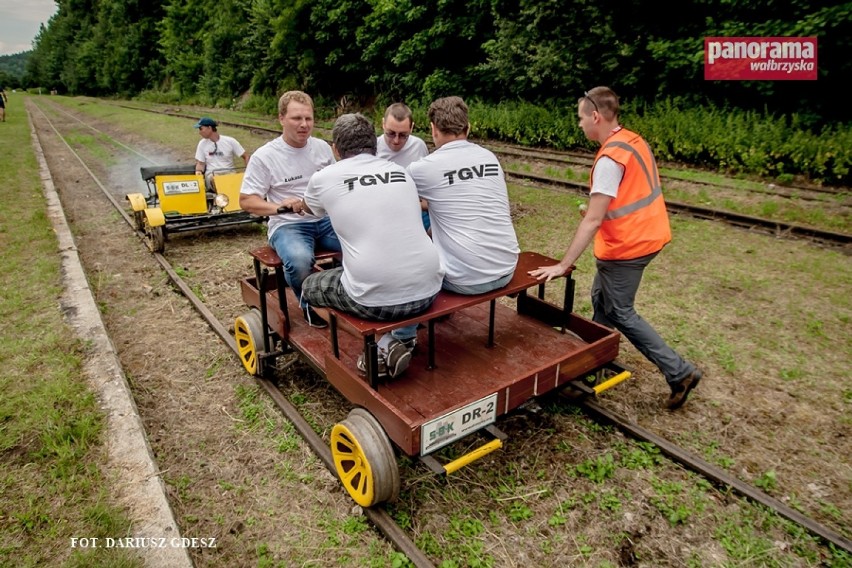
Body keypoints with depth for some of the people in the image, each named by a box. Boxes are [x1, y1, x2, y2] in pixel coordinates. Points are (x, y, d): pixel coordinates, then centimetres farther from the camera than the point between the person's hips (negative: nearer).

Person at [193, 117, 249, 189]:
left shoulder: (230, 141, 1)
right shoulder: (202, 143, 9)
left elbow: (245, 156, 3)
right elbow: (200, 163, 11)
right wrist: (198, 171, -12)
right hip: (211, 174, 1)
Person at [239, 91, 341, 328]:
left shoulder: (322, 147, 8)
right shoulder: (264, 156, -5)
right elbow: (246, 201, -5)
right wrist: (279, 207, -23)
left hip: (326, 219, 4)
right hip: (288, 225, -4)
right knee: (299, 260, -38)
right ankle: (308, 304, -4)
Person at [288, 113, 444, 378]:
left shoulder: (324, 178, 4)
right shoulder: (400, 171, 14)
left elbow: (308, 208, 29)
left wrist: (296, 204, 56)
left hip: (376, 299, -5)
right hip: (428, 290, 5)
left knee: (310, 287, 25)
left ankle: (382, 345, 8)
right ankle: (397, 338, 18)